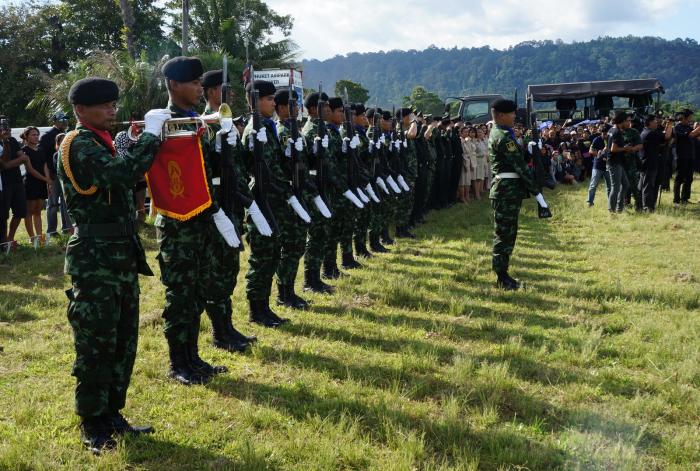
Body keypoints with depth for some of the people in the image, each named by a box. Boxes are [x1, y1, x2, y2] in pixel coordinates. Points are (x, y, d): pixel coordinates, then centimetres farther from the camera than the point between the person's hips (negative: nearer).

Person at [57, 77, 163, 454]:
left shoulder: (101, 143, 16)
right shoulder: (79, 144, -13)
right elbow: (124, 173, -30)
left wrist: (146, 139, 1)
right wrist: (151, 132, -21)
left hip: (120, 255, 9)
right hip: (95, 259, -9)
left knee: (124, 340, 13)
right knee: (96, 344, -1)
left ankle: (111, 414, 24)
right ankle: (91, 425, 13)